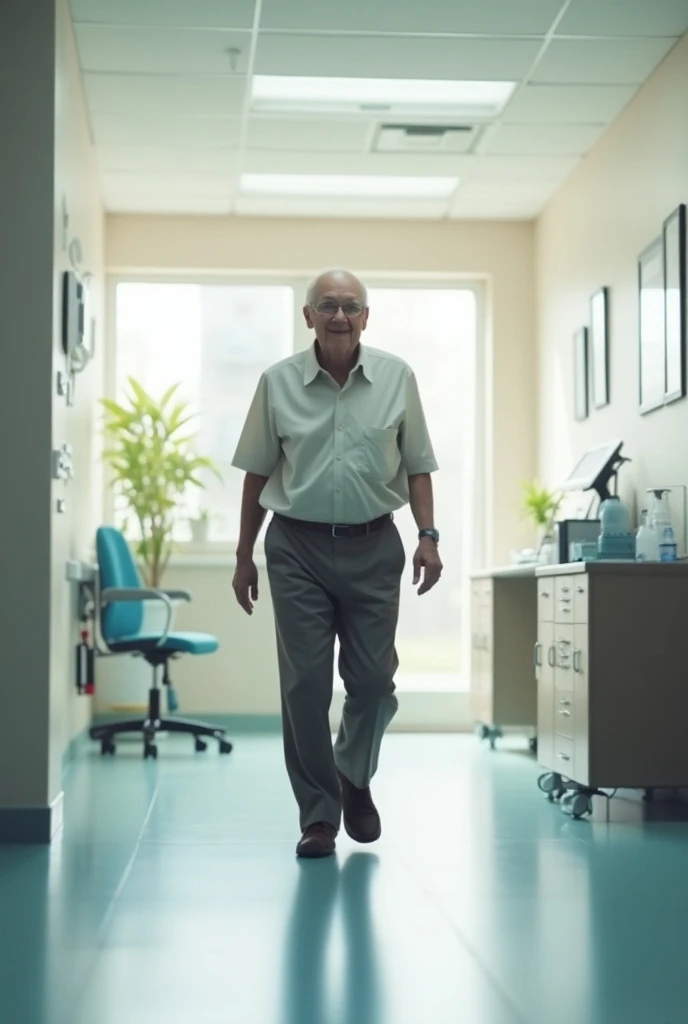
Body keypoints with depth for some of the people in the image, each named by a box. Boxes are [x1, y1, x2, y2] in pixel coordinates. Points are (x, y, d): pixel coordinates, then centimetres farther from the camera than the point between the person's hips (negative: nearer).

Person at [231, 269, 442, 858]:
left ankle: (355, 778, 30)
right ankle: (318, 814, 11)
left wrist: (428, 536, -5)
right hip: (298, 548, 0)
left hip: (373, 547, 1)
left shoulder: (397, 378, 3)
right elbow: (258, 473, 7)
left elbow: (417, 465, 7)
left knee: (373, 679, 2)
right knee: (304, 685, -1)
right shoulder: (279, 383, 1)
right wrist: (245, 556, 7)